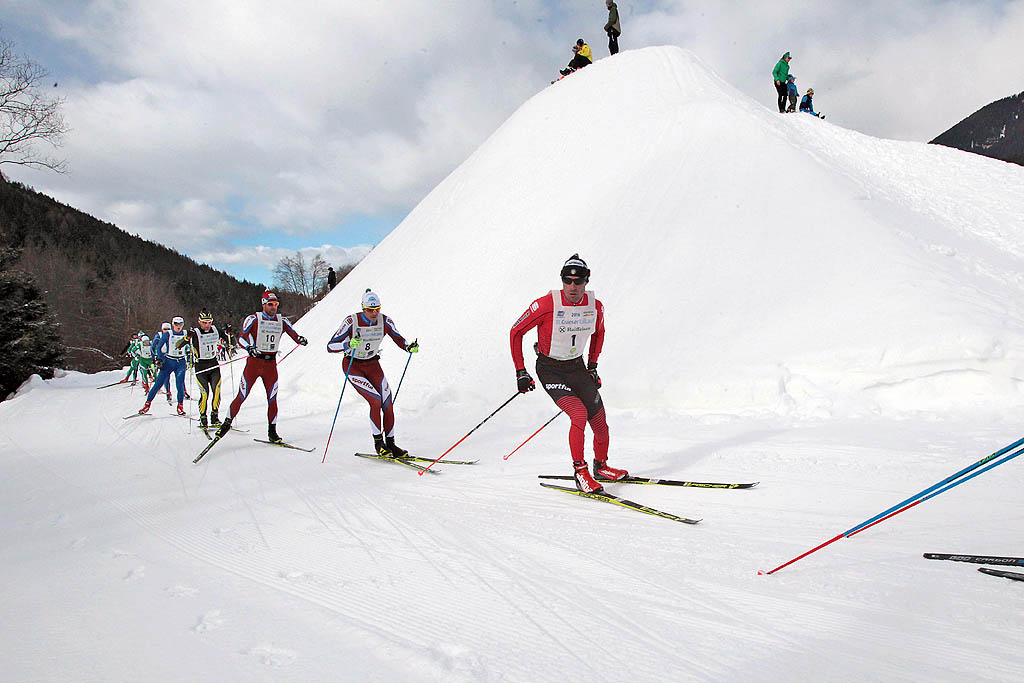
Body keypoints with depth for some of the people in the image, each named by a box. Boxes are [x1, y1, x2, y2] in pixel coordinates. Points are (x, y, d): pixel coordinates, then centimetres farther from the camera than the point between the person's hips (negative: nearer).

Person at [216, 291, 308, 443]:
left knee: (272, 399, 1)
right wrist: (249, 347, -34)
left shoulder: (282, 321, 7)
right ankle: (227, 422, 18)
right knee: (241, 396, -1)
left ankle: (272, 433, 10)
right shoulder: (254, 319, -5)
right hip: (254, 362, -3)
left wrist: (301, 340, -19)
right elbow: (241, 337, -14)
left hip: (271, 364, 3)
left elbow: (294, 335, 5)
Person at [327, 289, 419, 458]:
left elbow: (399, 339, 1)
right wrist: (349, 344, -43)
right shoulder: (352, 322, -23)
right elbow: (330, 346, -24)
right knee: (376, 401, -18)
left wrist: (409, 347, -20)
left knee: (388, 404, -6)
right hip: (353, 366, -4)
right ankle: (378, 443, -4)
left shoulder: (385, 321, -12)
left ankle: (390, 443, 8)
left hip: (373, 365, 4)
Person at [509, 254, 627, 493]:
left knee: (600, 424, 3)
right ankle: (580, 472, -6)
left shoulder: (596, 306, -8)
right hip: (550, 370, -4)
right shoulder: (547, 304, -22)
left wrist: (592, 365, 15)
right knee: (579, 415, -24)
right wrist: (520, 371, -12)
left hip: (577, 368, 5)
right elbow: (516, 332, -11)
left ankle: (601, 465, 31)